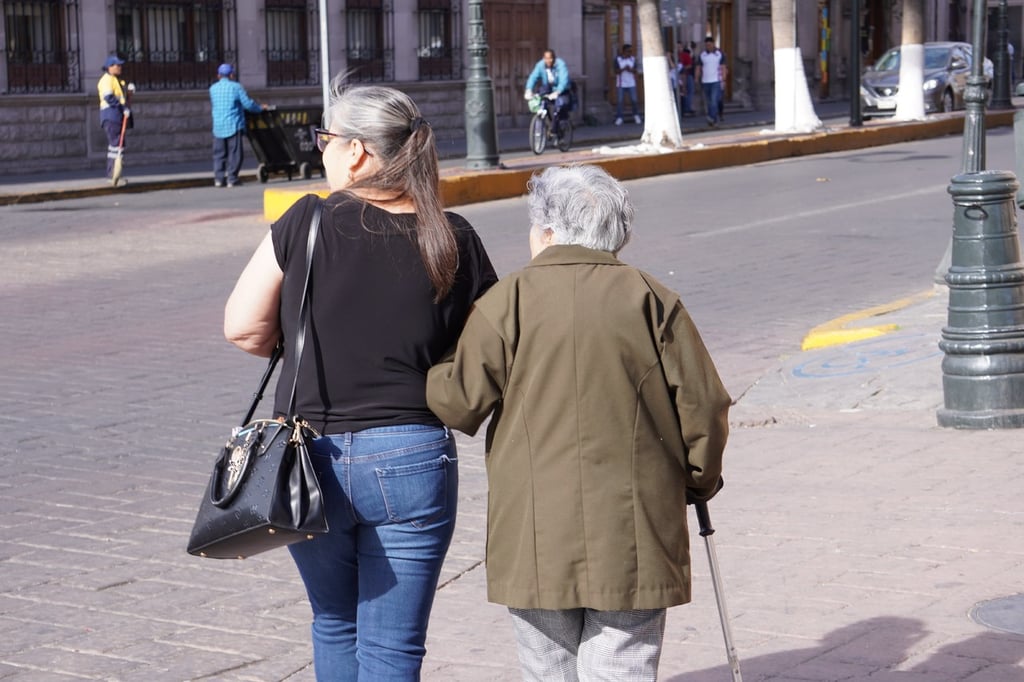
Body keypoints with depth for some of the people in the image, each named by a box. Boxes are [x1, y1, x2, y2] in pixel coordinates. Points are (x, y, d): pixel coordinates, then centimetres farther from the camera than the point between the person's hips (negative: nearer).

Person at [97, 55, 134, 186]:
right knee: (117, 144, -15)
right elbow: (109, 97, -22)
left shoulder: (117, 80, 24)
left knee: (115, 145, 12)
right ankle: (113, 175, -18)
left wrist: (129, 91, 10)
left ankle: (112, 175, 17)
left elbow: (121, 97, 29)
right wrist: (123, 108, -23)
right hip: (111, 116, -11)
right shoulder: (107, 79, -9)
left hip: (118, 116, 11)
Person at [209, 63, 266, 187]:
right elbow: (248, 104, -6)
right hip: (234, 125, -4)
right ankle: (231, 179, -5)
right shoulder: (236, 87, -4)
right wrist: (260, 108, 11)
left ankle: (218, 179, 0)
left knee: (219, 153, 8)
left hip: (218, 126, 4)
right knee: (235, 153, 0)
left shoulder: (213, 88, 10)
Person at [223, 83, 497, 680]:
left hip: (312, 458, 0)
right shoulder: (454, 241, -4)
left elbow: (244, 329, -4)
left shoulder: (307, 222, -8)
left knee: (335, 625, 22)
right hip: (411, 461, 0)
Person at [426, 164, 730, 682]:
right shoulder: (652, 300, 1)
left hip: (536, 541, 0)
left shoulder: (508, 301, -2)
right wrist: (697, 482, 18)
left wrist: (434, 365, 19)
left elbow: (459, 403, -3)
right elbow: (704, 407, 1)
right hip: (633, 541, 0)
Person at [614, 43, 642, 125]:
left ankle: (636, 115, 17)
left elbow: (635, 70, 6)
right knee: (619, 101, -5)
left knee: (634, 100, -1)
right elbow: (616, 71, -4)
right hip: (621, 84, -2)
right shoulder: (618, 59, -1)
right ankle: (619, 118, -1)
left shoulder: (633, 59, 7)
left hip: (631, 84, 2)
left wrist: (631, 70, -15)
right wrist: (623, 69, -19)